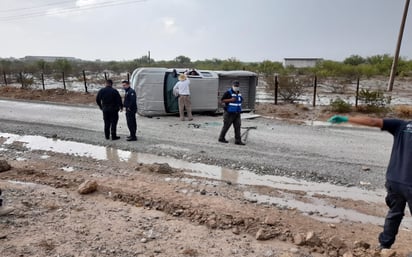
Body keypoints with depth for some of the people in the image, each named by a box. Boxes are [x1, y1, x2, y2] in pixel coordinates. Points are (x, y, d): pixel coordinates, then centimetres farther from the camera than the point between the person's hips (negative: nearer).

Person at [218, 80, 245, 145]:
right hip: (229, 113, -7)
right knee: (226, 126, 2)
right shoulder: (228, 92, -9)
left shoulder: (239, 93, 14)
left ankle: (238, 140, 5)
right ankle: (221, 138, 16)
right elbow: (222, 100, -12)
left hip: (237, 113, 7)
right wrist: (230, 100, -21)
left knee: (237, 126, 2)